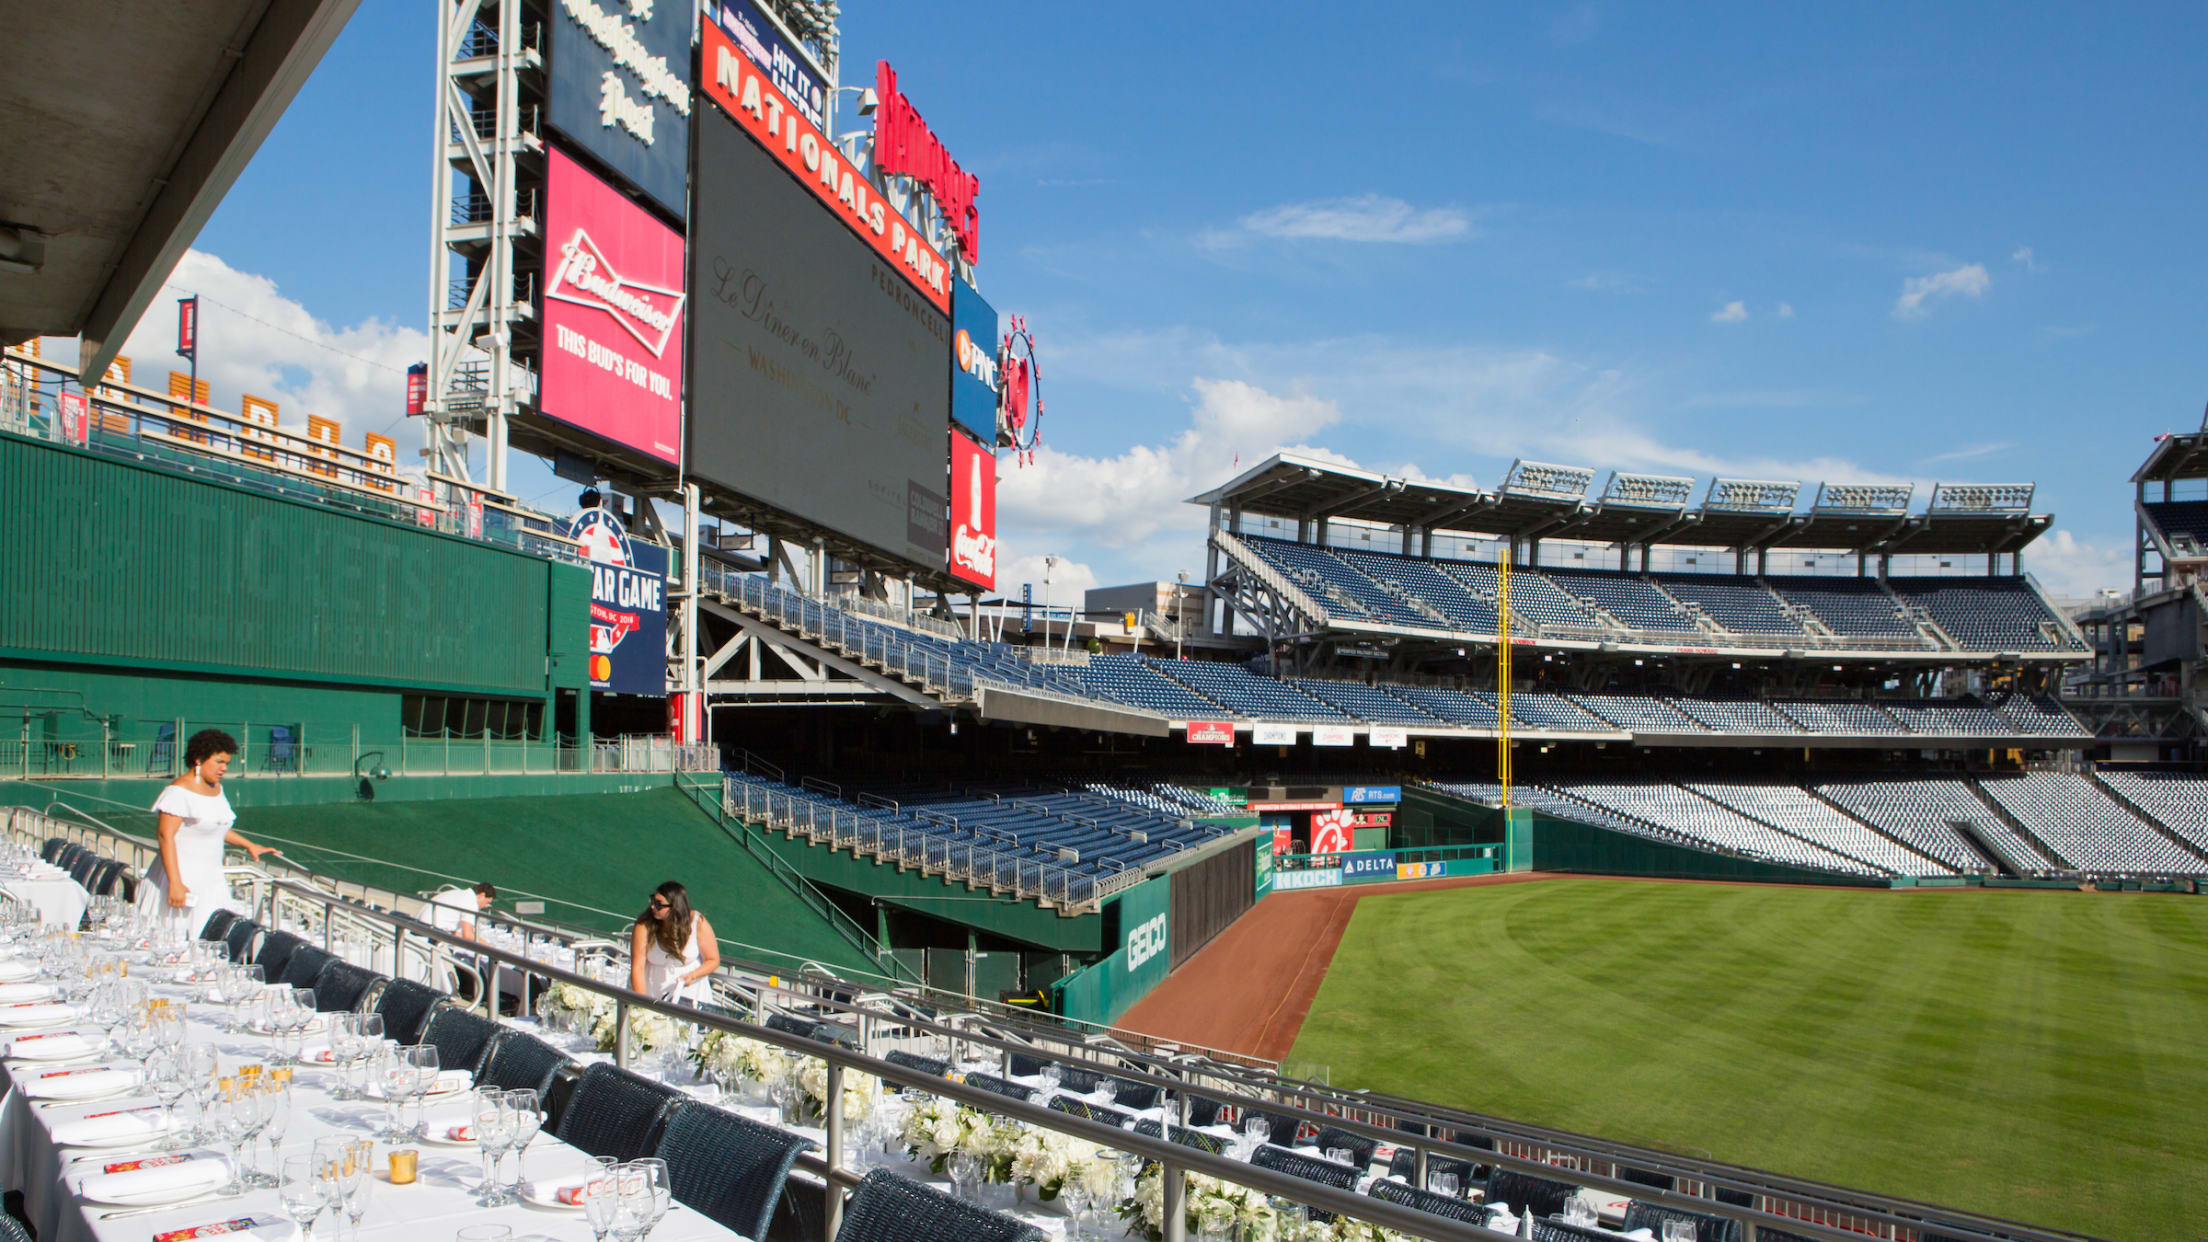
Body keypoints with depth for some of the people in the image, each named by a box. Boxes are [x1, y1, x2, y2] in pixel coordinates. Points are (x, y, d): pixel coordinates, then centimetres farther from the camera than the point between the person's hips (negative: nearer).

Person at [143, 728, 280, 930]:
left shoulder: (216, 788, 13)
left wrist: (249, 845, 30)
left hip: (212, 881, 8)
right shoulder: (179, 792, -13)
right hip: (184, 878, -8)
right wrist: (175, 883, -25)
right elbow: (166, 836, -20)